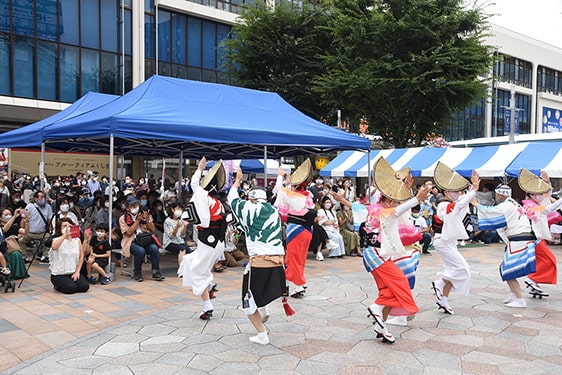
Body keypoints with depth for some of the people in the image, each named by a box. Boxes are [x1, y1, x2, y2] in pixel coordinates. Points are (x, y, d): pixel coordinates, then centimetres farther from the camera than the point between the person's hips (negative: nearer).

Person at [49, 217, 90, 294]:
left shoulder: (77, 240, 4)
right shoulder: (57, 240, -8)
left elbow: (81, 257, 6)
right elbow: (54, 247, -34)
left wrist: (77, 271, -3)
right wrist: (65, 234, -42)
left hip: (73, 272, 4)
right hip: (59, 274, -4)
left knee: (85, 286, -19)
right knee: (71, 288, -26)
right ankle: (58, 286, 6)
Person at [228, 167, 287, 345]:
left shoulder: (249, 209, 0)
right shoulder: (275, 210, 12)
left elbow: (232, 198, 17)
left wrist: (237, 180, 33)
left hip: (259, 263, -6)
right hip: (278, 263, 6)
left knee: (249, 303, 11)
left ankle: (262, 335, 10)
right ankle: (264, 311, 32)